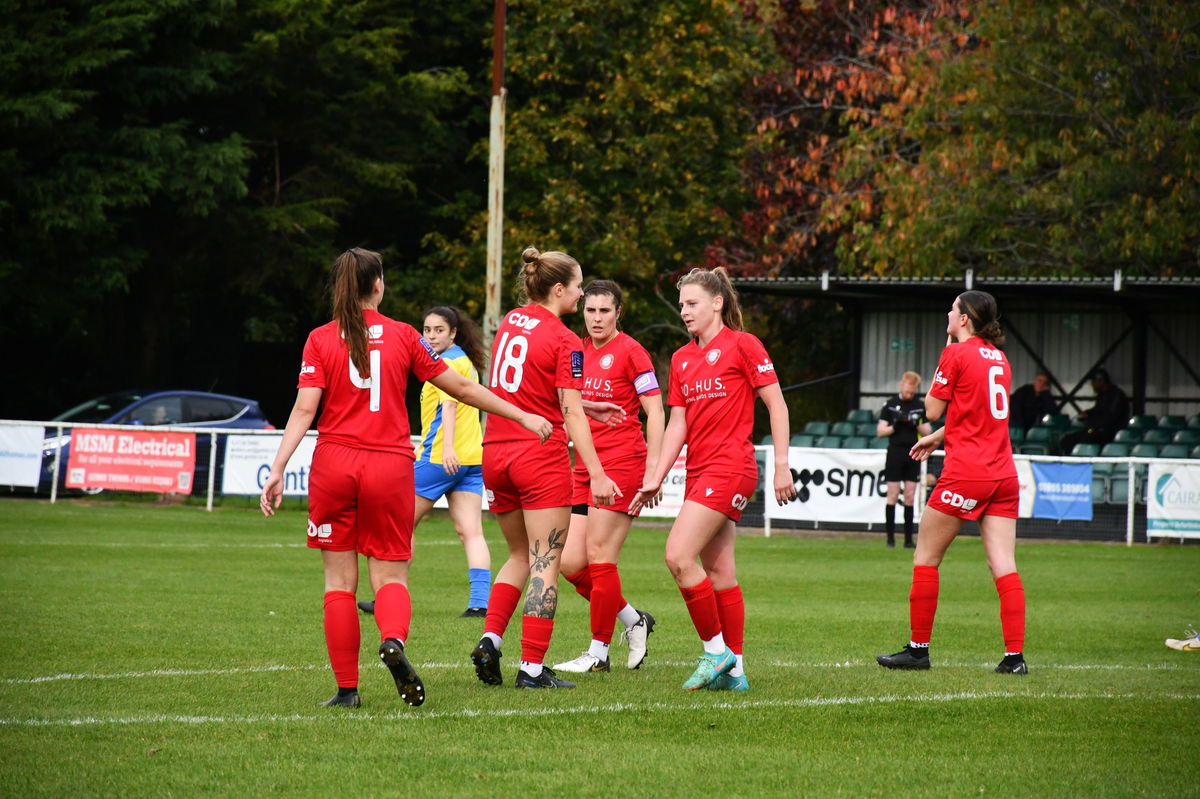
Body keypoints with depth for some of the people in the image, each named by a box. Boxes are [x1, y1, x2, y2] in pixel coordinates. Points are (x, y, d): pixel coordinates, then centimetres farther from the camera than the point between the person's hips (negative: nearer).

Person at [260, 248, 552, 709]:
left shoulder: (321, 340, 1)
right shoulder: (403, 337, 4)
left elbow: (304, 410, -7)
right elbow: (461, 388, 9)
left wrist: (278, 471, -7)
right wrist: (522, 416, 17)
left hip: (334, 464, 0)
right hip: (389, 467, 0)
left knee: (339, 580, 7)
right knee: (390, 576, 7)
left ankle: (347, 689, 4)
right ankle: (394, 639, -26)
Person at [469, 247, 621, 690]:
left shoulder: (510, 322, 10)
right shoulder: (564, 341, -11)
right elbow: (571, 415, -15)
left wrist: (586, 406, 29)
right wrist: (597, 475, -14)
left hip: (496, 454, 7)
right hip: (542, 456, -7)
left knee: (520, 555, 20)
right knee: (545, 563, 0)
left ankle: (490, 639, 2)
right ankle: (532, 667, -4)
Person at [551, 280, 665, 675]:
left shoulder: (630, 352, -6)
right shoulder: (579, 350, 13)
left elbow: (655, 413, -8)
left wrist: (653, 469, -14)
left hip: (622, 465, -7)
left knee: (599, 557, -8)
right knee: (571, 563, 1)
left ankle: (599, 652, 2)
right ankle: (633, 619, 20)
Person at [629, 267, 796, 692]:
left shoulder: (742, 345, -5)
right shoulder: (681, 358, 15)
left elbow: (776, 405, -5)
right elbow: (677, 424, 15)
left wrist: (782, 465, -10)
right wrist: (655, 480, 8)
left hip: (730, 467, -8)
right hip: (699, 471, 8)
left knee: (679, 555, -17)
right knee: (718, 570, 7)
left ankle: (716, 650, -6)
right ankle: (733, 670, 11)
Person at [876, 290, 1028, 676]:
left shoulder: (956, 354, -7)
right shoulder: (999, 358, 14)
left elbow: (933, 409, 1)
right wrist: (938, 438, 35)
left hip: (965, 472, -6)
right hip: (1003, 473, 6)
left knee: (926, 557, 6)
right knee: (1004, 566, 1)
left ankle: (918, 648, 8)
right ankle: (1015, 655, -7)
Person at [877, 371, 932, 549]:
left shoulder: (921, 406, 7)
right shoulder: (890, 405, 2)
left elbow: (928, 432, 9)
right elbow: (880, 431, 1)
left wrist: (917, 426, -11)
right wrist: (894, 426, -17)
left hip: (913, 454, 2)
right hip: (895, 452, -2)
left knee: (910, 496, 3)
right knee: (893, 495, -3)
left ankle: (908, 538, 5)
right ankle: (890, 537, 0)